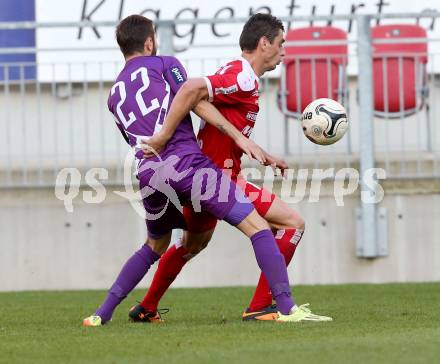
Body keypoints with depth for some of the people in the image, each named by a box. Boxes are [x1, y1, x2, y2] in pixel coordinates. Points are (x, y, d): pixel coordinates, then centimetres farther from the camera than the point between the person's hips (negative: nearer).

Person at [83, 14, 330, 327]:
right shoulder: (163, 64, 11)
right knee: (257, 227, -5)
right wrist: (240, 138, -8)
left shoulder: (115, 96, 27)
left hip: (147, 175, 6)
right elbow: (193, 98, -3)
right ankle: (287, 308, -19)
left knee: (154, 247, 30)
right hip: (185, 161, -6)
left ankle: (103, 313, 24)